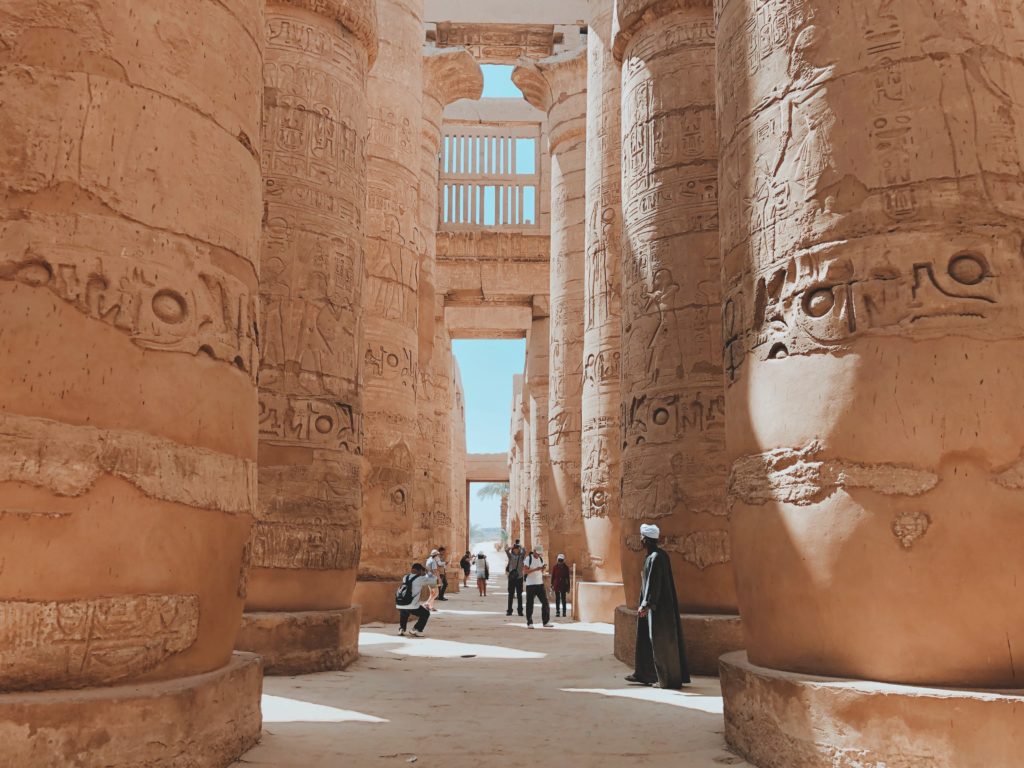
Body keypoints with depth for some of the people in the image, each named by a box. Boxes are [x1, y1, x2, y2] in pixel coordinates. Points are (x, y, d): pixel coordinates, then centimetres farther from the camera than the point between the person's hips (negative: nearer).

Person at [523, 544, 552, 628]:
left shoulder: (541, 559, 12)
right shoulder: (528, 558, -7)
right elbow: (525, 571, -14)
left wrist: (543, 568, -4)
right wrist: (535, 569, -24)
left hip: (540, 583, 6)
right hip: (530, 584, -6)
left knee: (545, 602, 2)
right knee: (530, 604, -1)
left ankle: (546, 621, 10)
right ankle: (529, 623, 6)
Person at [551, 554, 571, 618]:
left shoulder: (566, 568, 1)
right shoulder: (555, 567, 1)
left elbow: (568, 578, 4)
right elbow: (552, 576, 4)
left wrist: (568, 587, 3)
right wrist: (552, 584, -1)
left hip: (563, 585, 0)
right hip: (556, 585, 1)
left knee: (563, 599, 1)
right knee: (557, 599, 4)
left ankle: (564, 612, 7)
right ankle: (557, 612, 8)